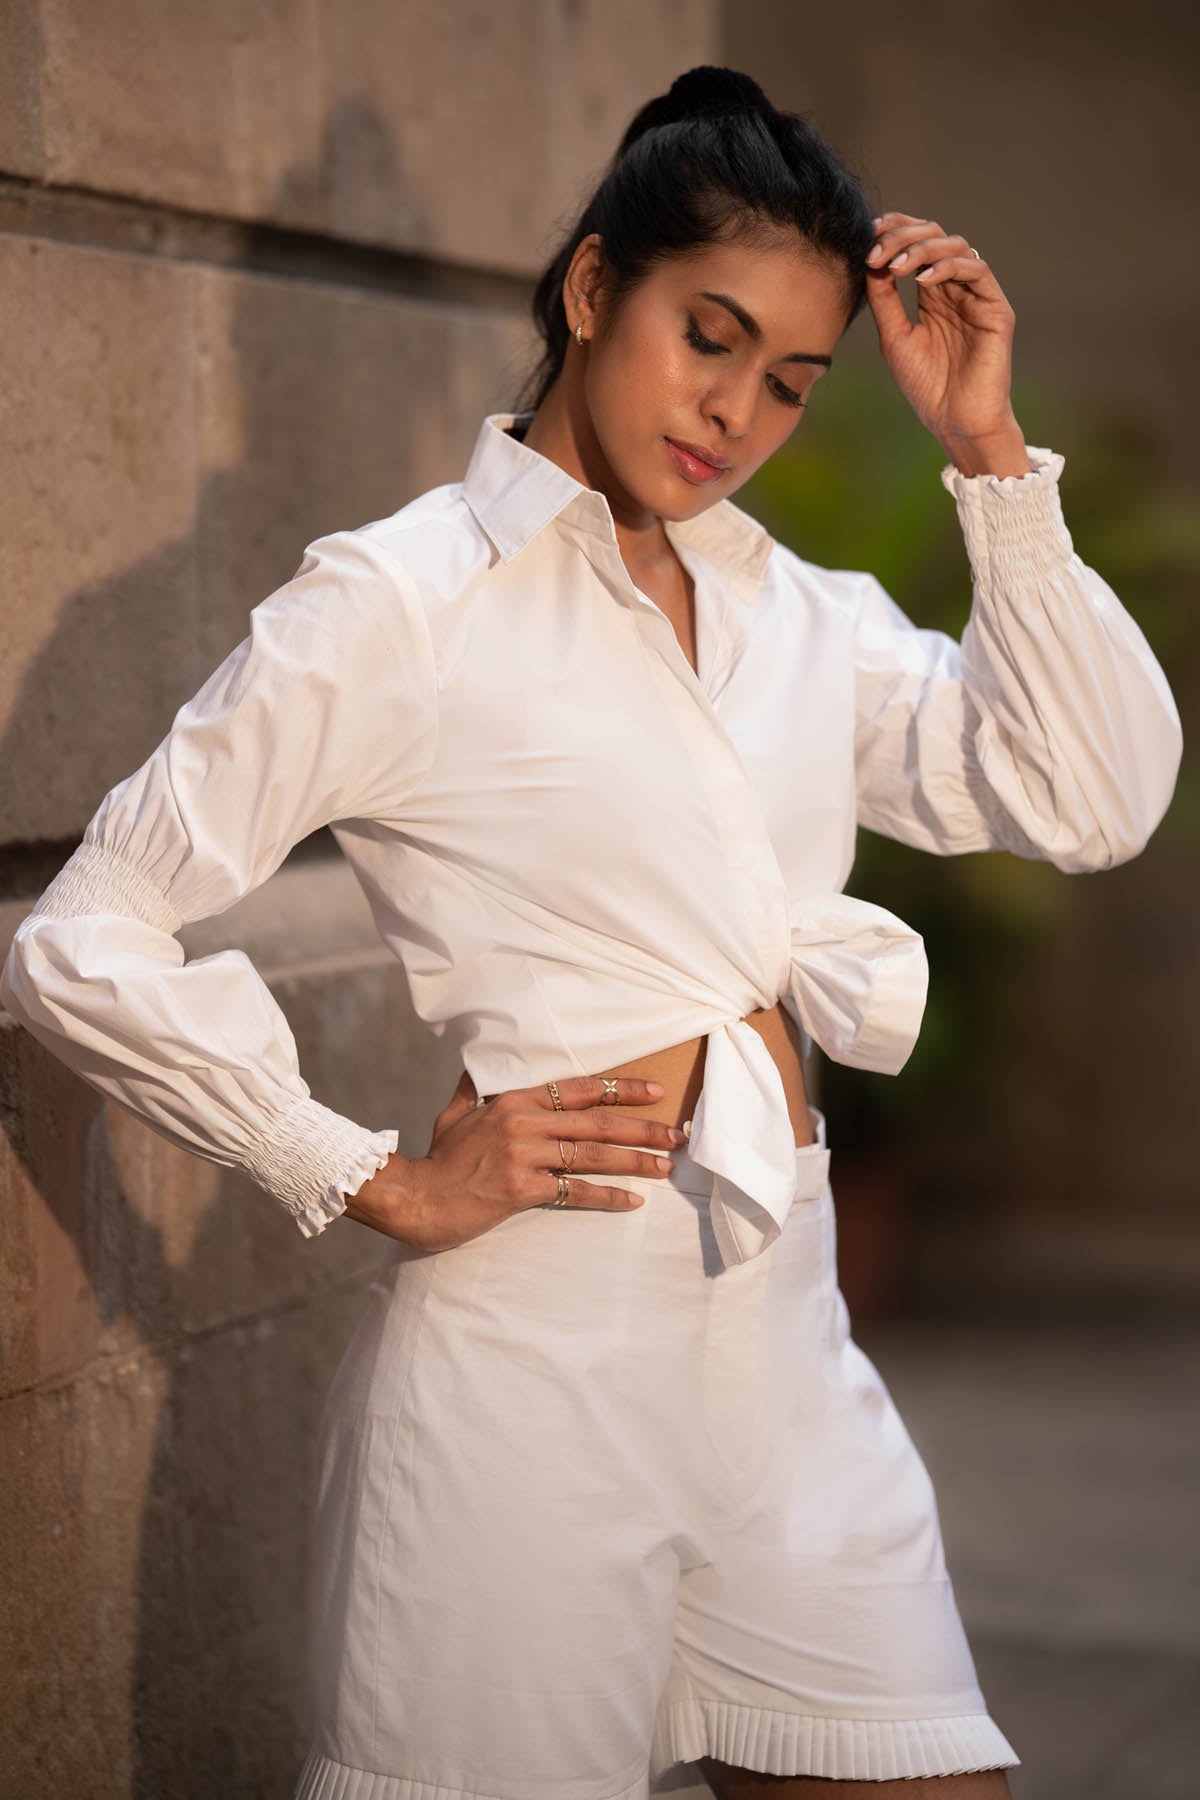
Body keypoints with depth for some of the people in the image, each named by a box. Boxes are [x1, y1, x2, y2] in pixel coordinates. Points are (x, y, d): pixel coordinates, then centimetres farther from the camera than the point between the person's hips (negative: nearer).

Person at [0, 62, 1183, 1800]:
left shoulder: (798, 611, 12)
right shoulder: (402, 601, -6)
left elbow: (1098, 801, 3)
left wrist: (991, 453, 0)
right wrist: (384, 1184, -8)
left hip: (791, 1342, 6)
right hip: (538, 1350, -5)